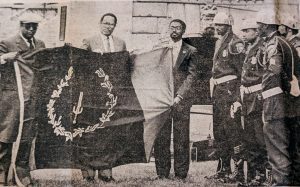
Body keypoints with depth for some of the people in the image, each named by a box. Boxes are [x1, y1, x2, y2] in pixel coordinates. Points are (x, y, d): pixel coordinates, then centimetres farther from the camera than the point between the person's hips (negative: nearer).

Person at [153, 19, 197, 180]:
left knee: (181, 138, 0)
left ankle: (181, 175, 10)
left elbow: (191, 76, -1)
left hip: (181, 99, -2)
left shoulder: (190, 51, 7)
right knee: (161, 138, 2)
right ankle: (162, 174, 12)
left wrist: (179, 96, -12)